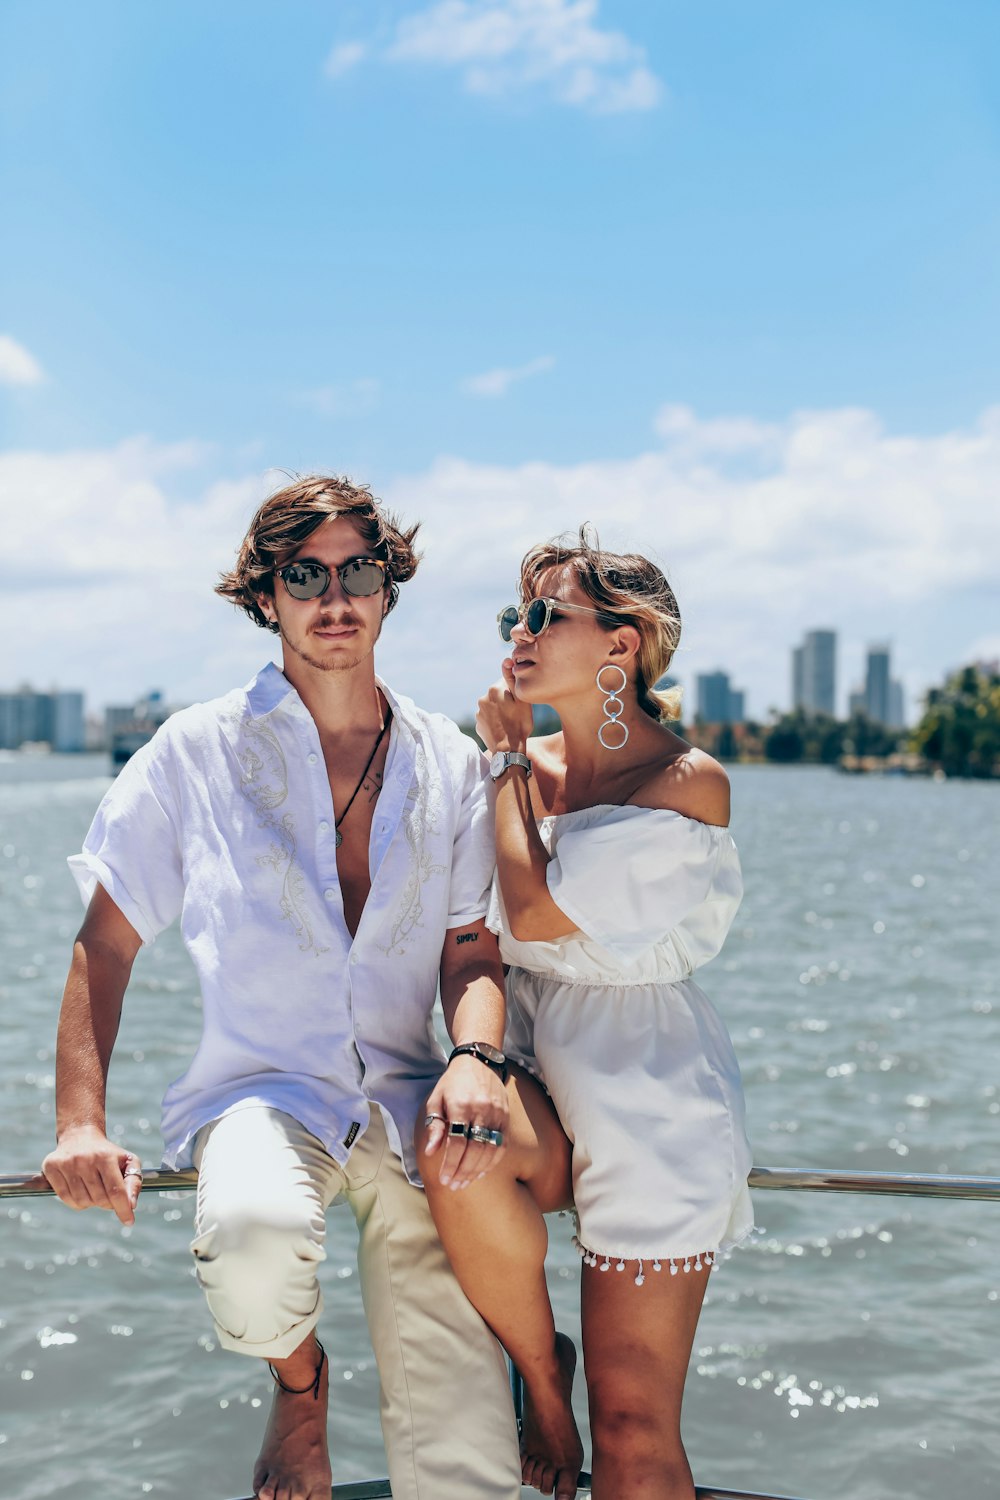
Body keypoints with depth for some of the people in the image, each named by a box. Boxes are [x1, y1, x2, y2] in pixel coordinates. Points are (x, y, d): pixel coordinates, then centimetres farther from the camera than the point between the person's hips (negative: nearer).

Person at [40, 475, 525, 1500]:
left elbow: (472, 951, 4)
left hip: (407, 1103, 1)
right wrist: (79, 1121, -8)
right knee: (253, 1234, -36)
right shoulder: (198, 752, 1)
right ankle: (298, 1384, -1)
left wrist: (474, 1053, -18)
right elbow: (104, 943, 3)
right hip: (259, 1090, -1)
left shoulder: (450, 765, 8)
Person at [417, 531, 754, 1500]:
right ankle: (539, 1367, -6)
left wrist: (506, 758, -6)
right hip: (533, 1064, 4)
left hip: (643, 1080, -4)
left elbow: (536, 913, -18)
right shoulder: (532, 766, 9)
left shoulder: (688, 783, -9)